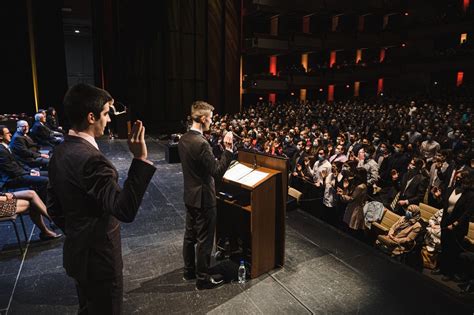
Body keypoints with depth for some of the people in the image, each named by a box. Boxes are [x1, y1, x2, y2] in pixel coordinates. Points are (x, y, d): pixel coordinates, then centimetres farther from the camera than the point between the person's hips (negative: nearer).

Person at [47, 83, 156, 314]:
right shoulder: (90, 159, -29)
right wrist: (140, 158, -39)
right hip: (99, 257, -9)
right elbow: (125, 210, -36)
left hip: (77, 252, 9)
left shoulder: (60, 151, 1)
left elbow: (53, 206, 10)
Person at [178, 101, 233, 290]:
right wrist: (228, 149, -21)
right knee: (204, 240, 6)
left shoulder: (183, 139, 3)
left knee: (190, 235, 21)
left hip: (189, 196, 9)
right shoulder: (201, 143, -26)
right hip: (203, 198, -9)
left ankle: (189, 271, 37)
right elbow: (217, 172, -23)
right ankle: (203, 279, 21)